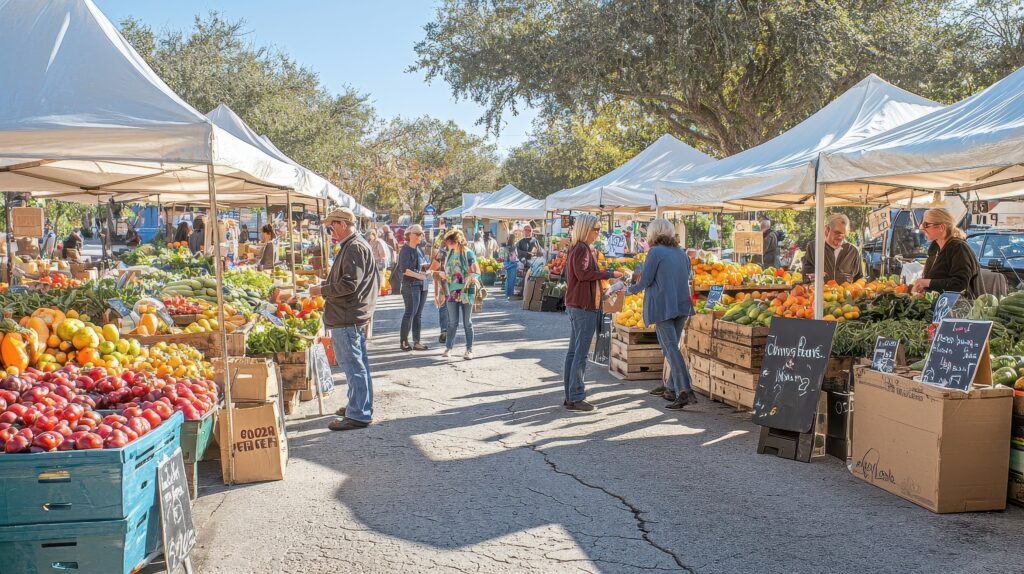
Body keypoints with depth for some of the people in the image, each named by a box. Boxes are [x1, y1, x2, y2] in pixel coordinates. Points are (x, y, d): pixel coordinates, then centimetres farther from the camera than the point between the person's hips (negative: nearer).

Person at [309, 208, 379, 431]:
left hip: (347, 318, -11)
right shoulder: (354, 245, 17)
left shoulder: (354, 248, -17)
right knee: (357, 365, 18)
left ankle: (358, 415, -2)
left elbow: (349, 284, -23)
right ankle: (359, 407, 29)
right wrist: (326, 285, 20)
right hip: (354, 315, 11)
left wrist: (322, 290, -13)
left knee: (353, 366, -6)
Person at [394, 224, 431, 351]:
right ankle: (404, 342, 1)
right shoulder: (405, 250, -10)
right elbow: (404, 270, -18)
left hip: (422, 284, 8)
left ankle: (416, 342, 13)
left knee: (418, 314, 9)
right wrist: (418, 275, -24)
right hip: (410, 285, -8)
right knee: (410, 312, -8)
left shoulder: (419, 248, 14)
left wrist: (431, 265, 3)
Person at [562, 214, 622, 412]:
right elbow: (583, 273, -25)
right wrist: (609, 274, -21)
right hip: (584, 306, -11)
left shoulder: (575, 248, 18)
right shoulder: (582, 249, -13)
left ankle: (570, 396, 17)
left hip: (574, 305, 11)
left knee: (573, 351, 12)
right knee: (581, 354, -7)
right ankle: (575, 398, -4)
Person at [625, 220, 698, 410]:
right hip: (682, 305, 7)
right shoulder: (682, 254, 12)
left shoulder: (655, 252, -7)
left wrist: (631, 291, 10)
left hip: (662, 306, -7)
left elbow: (645, 280, -8)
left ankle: (686, 391, -17)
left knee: (671, 348, -9)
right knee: (671, 346, 18)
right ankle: (671, 387, 26)